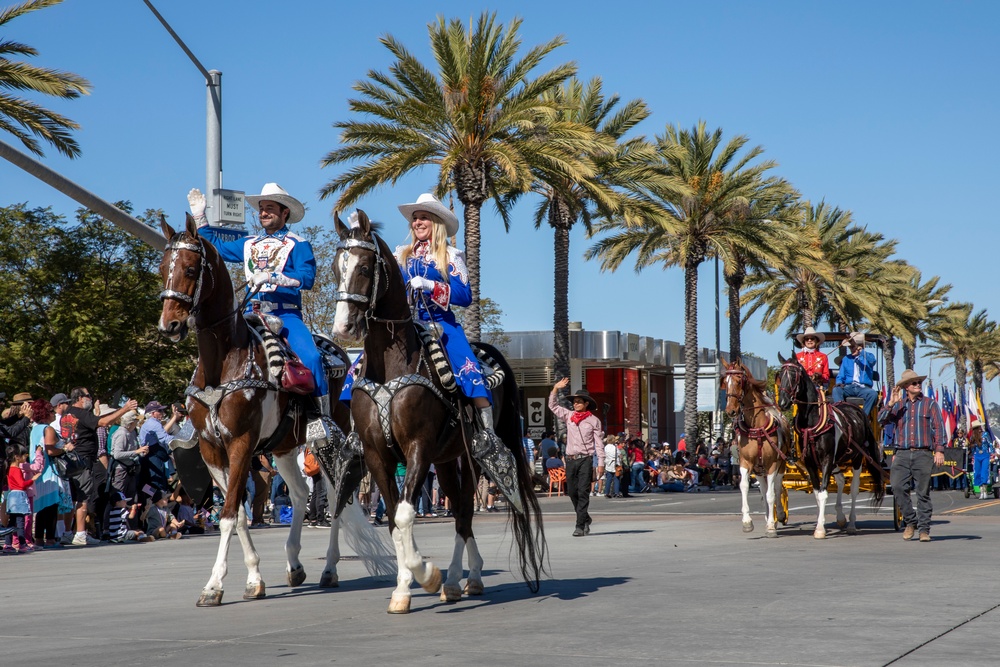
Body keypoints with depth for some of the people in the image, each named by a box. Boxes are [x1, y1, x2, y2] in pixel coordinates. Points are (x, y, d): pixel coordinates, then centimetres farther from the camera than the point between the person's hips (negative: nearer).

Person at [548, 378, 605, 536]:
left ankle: (580, 526, -10)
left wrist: (601, 462, -5)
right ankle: (586, 519, 27)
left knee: (583, 493, -8)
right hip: (570, 459, 4)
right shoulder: (568, 416, 11)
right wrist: (556, 388, 6)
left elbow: (598, 443, 1)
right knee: (572, 492, 8)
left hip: (585, 460, -4)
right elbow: (553, 406, 17)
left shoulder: (593, 420, 2)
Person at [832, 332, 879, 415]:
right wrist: (839, 383, -8)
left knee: (873, 394, -35)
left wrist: (860, 350, -31)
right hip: (849, 387, 2)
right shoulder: (846, 359, 20)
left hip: (864, 388, -2)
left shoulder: (868, 356, 12)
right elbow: (840, 376, 18)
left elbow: (871, 360, -14)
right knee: (836, 390, -30)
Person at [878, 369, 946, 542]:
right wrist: (891, 403, -8)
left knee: (923, 492, -1)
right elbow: (881, 420, 5)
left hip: (923, 454, -2)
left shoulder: (930, 404, 10)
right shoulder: (898, 405, 15)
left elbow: (939, 428, 3)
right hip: (902, 454, 2)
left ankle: (924, 529, 5)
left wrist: (939, 450, -7)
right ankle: (910, 521, 4)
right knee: (897, 486, -13)